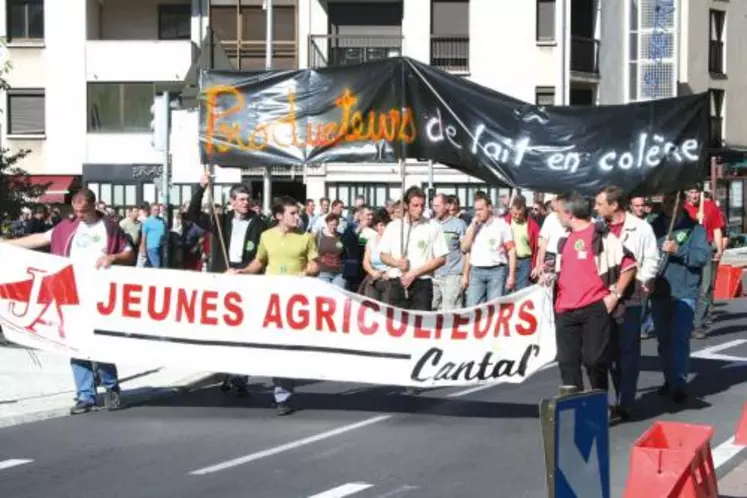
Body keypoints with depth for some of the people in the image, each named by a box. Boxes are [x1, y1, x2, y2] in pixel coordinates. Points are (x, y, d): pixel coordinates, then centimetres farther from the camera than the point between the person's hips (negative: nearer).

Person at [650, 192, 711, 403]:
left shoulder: (694, 228, -2)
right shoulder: (655, 227, 8)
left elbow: (705, 256, -11)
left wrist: (678, 250, -22)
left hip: (684, 293, -4)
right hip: (658, 293, 4)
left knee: (680, 340, -10)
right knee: (664, 340, 12)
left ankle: (679, 384, -8)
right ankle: (670, 380, 25)